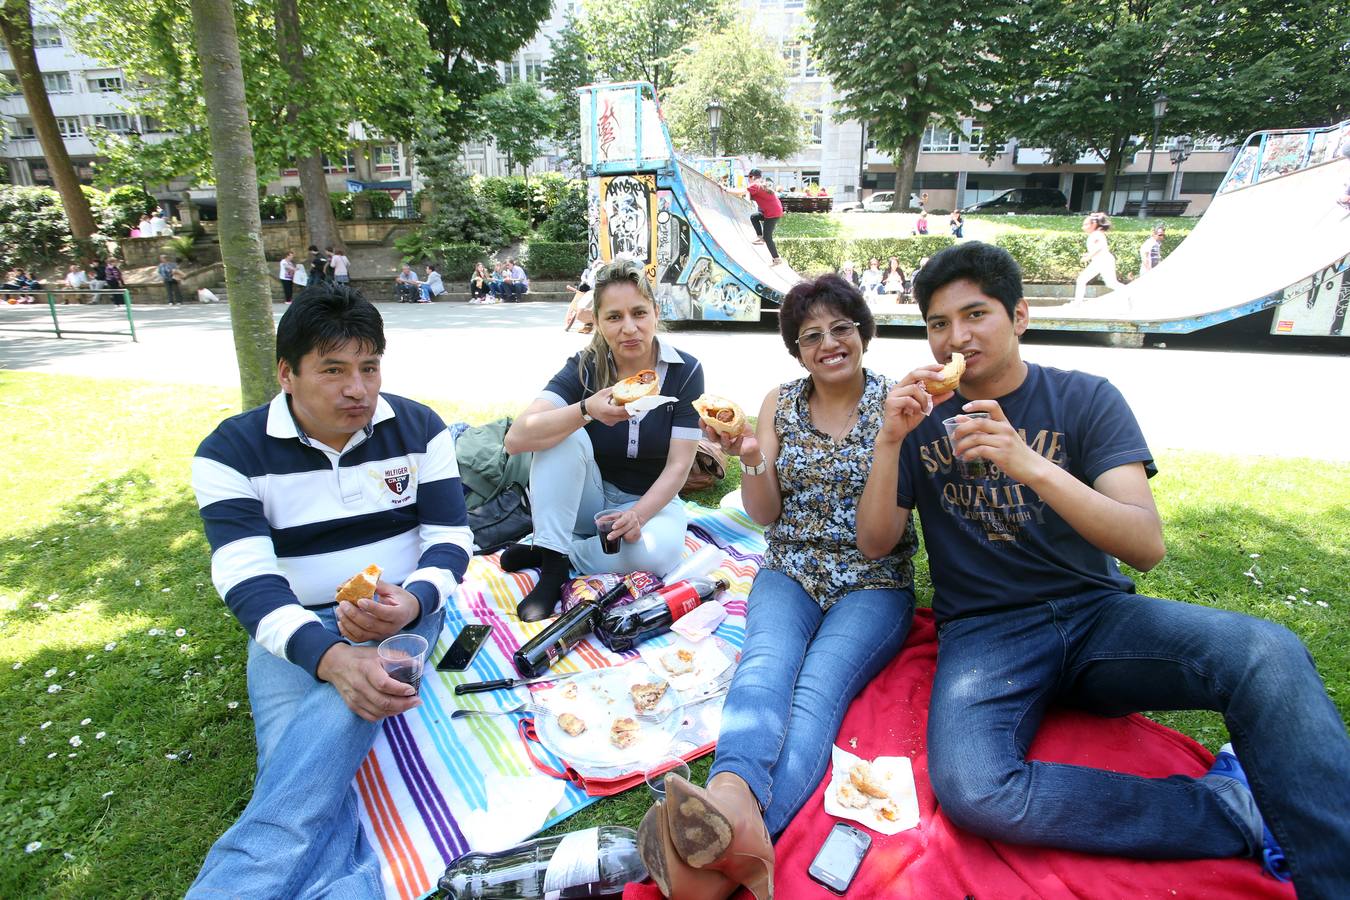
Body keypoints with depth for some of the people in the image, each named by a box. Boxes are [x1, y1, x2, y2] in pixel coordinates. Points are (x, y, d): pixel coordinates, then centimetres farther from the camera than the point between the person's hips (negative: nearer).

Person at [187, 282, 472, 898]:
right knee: (299, 767, -27)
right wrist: (331, 657, -33)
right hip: (293, 628, 0)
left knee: (344, 709, -32)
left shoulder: (418, 428, -1)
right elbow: (245, 580, -16)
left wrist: (411, 602, -25)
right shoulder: (231, 452, -6)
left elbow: (451, 537, -2)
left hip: (401, 609, 0)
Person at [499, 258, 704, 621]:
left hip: (652, 499, 0)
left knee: (657, 553, -35)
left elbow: (678, 466, -14)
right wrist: (586, 410, -42)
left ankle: (553, 553, -13)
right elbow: (516, 438, -28)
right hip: (590, 496, 1)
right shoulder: (584, 367, -14)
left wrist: (638, 515, -29)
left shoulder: (685, 371, -13)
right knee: (565, 435, -29)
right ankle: (552, 569, -25)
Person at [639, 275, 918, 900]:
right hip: (790, 574, 2)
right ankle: (732, 801, -59)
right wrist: (751, 459, -13)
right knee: (766, 664, -31)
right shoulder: (780, 404, 8)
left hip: (873, 584, -2)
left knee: (818, 685, -30)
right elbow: (764, 514, 7)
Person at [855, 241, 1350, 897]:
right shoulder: (923, 417, 6)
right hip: (984, 630, 0)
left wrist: (1031, 466, -26)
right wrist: (890, 441, -14)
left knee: (1267, 652, -31)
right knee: (970, 791, -30)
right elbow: (874, 544, 0)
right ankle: (1234, 808, -13)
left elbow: (1148, 545, -11)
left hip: (1095, 612, 1)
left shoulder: (1085, 399, 2)